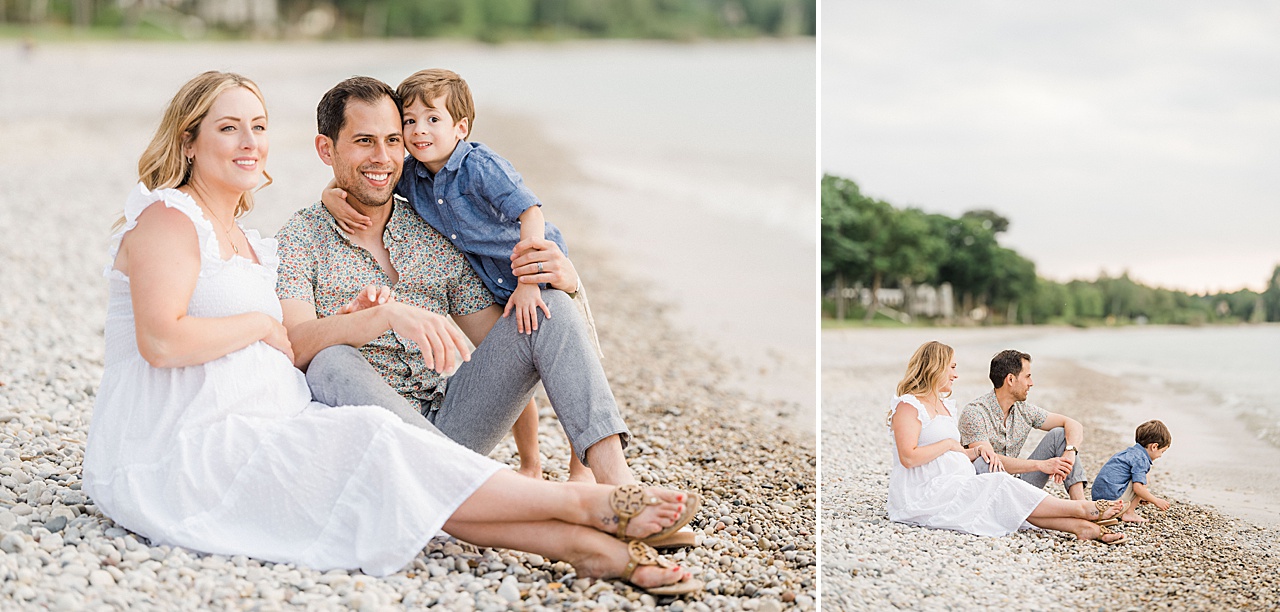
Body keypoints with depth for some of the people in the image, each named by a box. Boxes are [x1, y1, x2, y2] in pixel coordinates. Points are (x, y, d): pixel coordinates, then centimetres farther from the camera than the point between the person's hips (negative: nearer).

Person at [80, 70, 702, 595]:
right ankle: (584, 504, -21)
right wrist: (260, 324, -8)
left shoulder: (248, 243, 23)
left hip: (248, 442, 8)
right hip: (172, 453, -8)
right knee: (372, 447, -23)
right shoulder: (169, 218, -6)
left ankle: (590, 546, -31)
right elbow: (162, 341, -22)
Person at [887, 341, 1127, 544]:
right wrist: (949, 444, -10)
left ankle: (1081, 526, -29)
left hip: (954, 487, 9)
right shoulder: (908, 405, -8)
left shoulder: (944, 405, 21)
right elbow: (908, 457, -21)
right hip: (925, 495, -9)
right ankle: (1083, 509, -16)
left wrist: (975, 452, 4)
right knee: (1001, 488, -19)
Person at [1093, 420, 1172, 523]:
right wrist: (1156, 501, -10)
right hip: (1112, 497, -10)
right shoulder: (1141, 459, -11)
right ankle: (1128, 513, -3)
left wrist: (1139, 498, 31)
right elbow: (1138, 487, -20)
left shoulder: (1130, 452, 21)